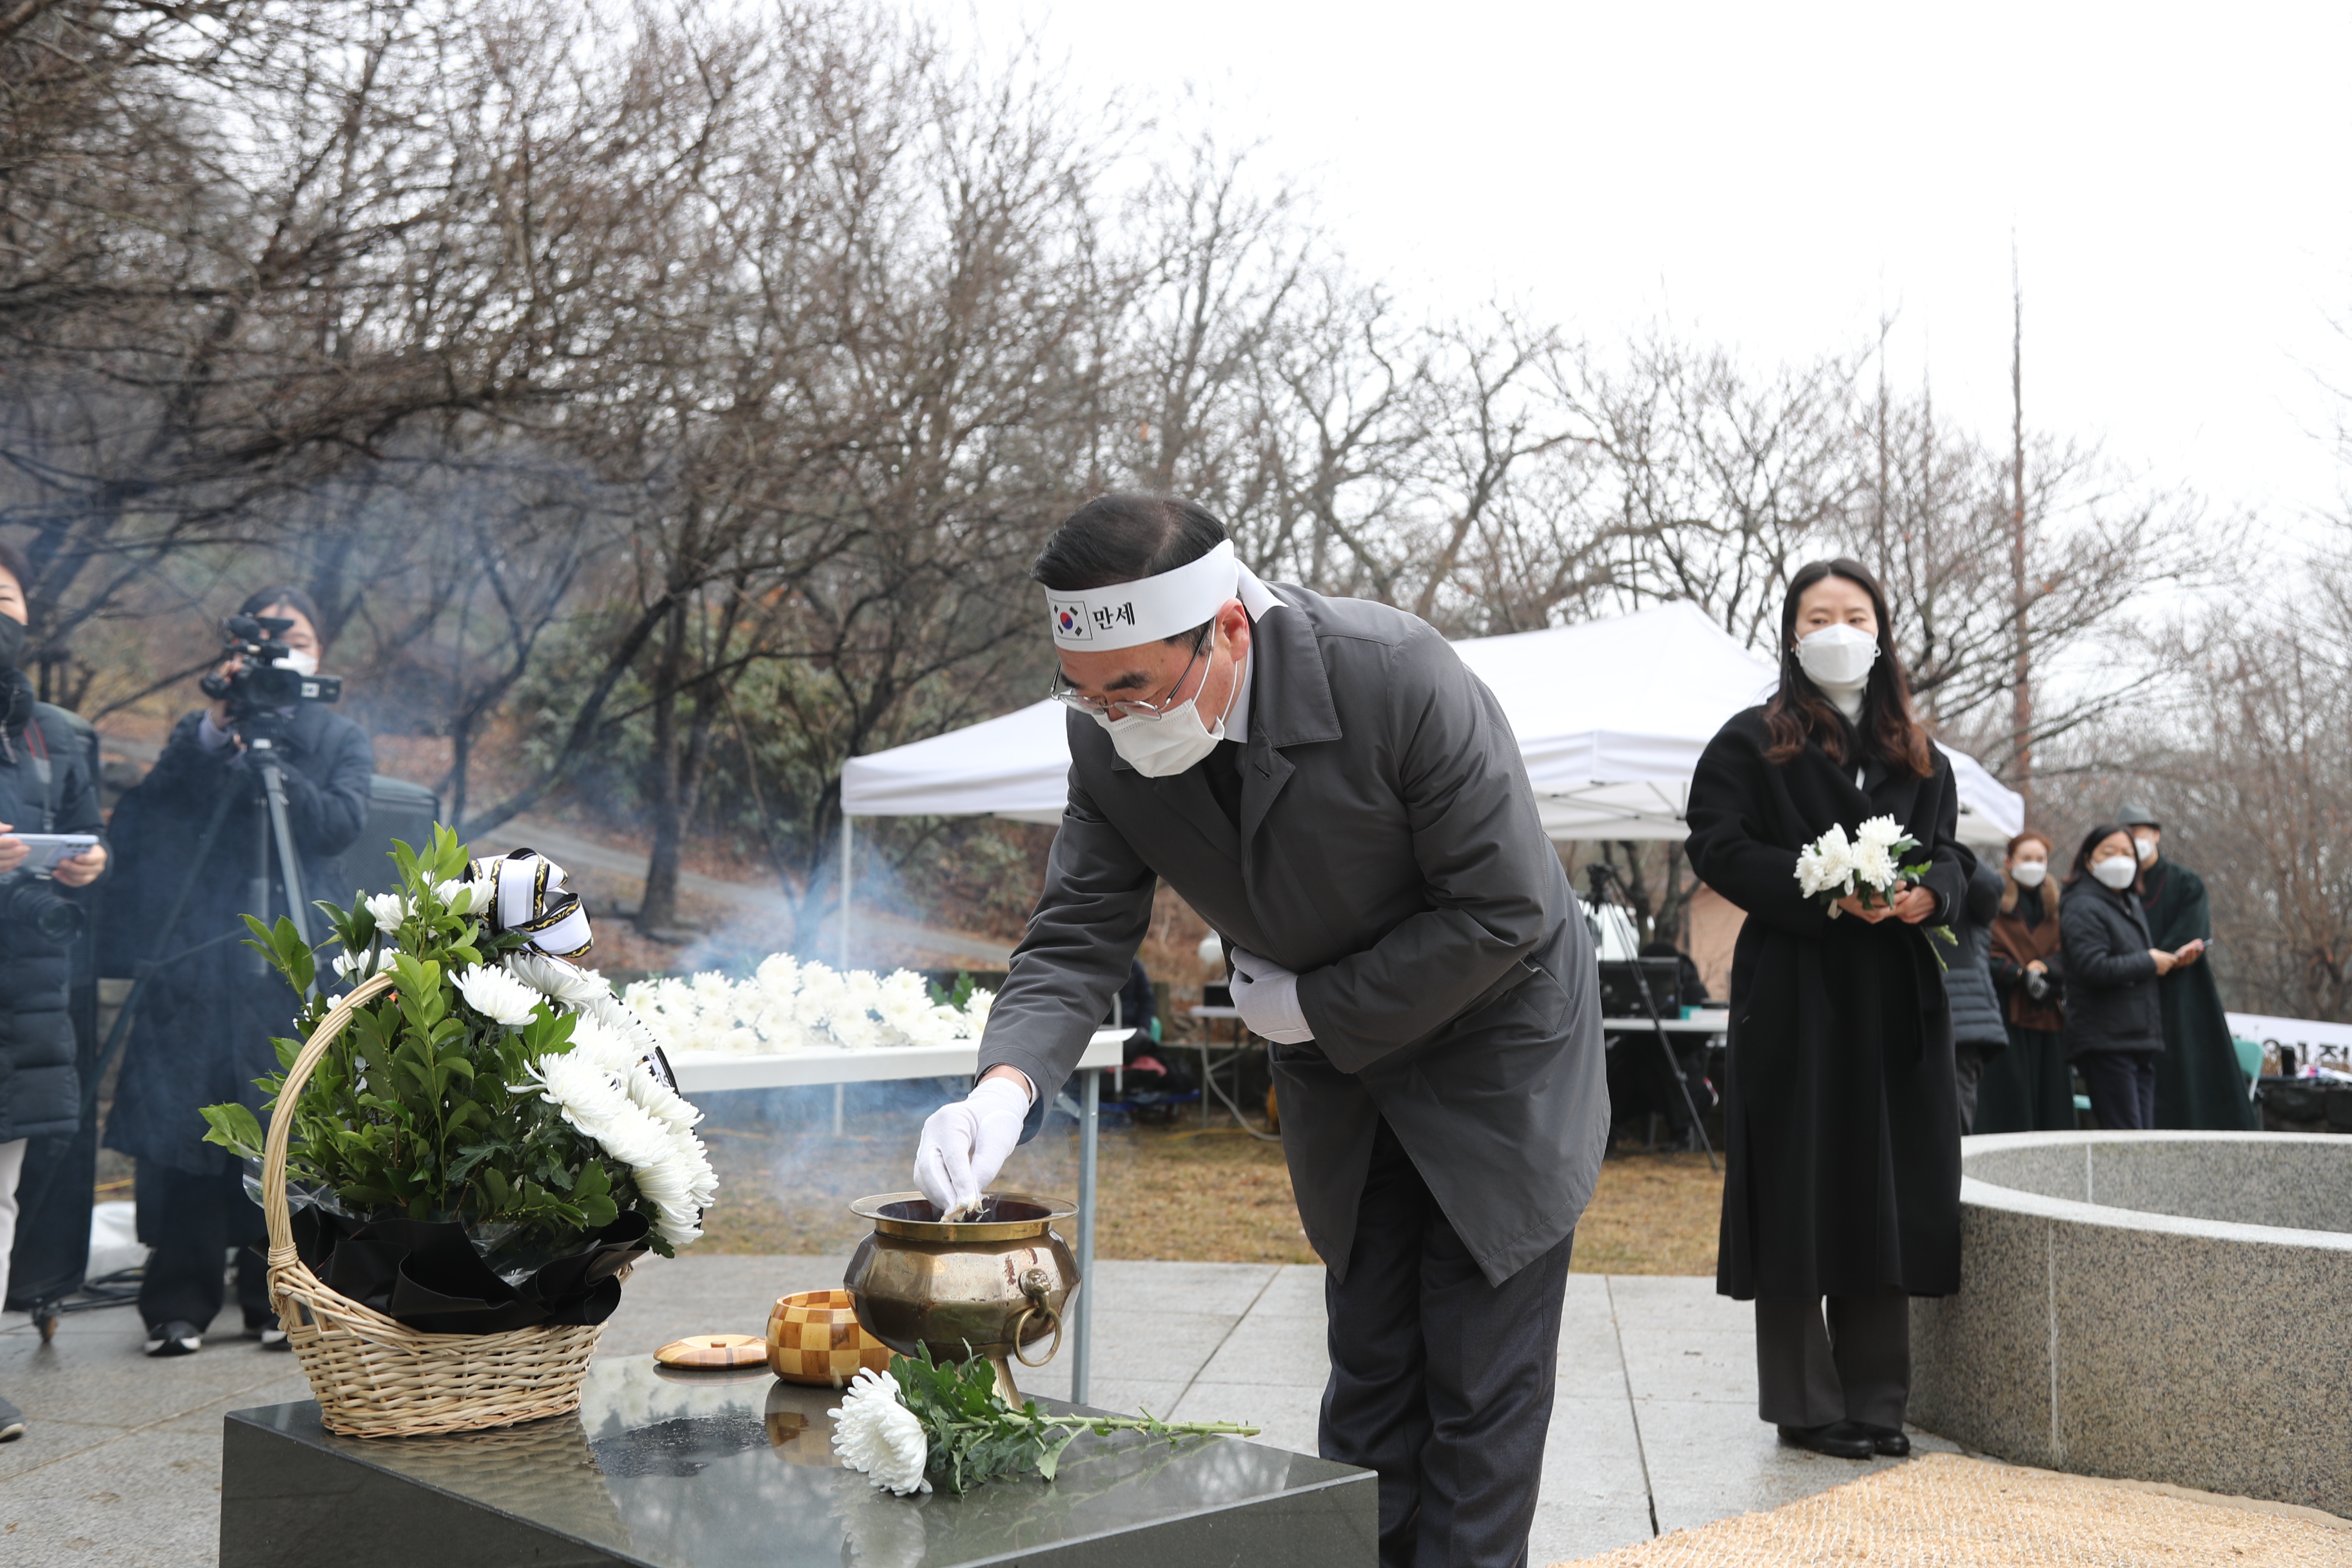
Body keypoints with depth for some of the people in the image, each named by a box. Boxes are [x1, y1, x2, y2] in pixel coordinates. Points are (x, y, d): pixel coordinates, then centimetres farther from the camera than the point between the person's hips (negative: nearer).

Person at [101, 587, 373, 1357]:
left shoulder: (341, 738, 14)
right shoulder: (199, 733, 15)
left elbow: (341, 821, -4)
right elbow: (151, 810, -2)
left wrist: (265, 752, -11)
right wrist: (215, 728, -11)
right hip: (198, 954, 0)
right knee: (186, 1124, -2)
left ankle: (277, 1298, 9)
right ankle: (178, 1305, 6)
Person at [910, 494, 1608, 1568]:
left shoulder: (1396, 676, -32)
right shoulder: (1111, 742, -17)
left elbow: (1503, 911, -25)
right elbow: (1078, 939, -13)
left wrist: (1308, 1006, -20)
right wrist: (1008, 1085, -33)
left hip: (1494, 1041, -4)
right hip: (1334, 1069, 5)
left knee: (1481, 1388, 1)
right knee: (1368, 1376, 13)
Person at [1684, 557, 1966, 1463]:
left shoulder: (1917, 756, 17)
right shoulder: (1751, 743, 3)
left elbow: (1951, 852, 15)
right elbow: (1717, 846, -7)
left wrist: (1929, 891, -10)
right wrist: (1823, 893, -19)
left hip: (1896, 998, 5)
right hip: (1795, 993, -4)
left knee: (1890, 1193, 5)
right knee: (1800, 1192, -3)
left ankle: (1875, 1400, 15)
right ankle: (1804, 1406, 5)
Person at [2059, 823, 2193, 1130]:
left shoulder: (2132, 905, 22)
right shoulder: (2082, 908, -9)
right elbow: (2095, 968, -21)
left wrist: (2169, 959, 14)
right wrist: (2149, 963, -10)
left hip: (2141, 1038, 9)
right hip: (2105, 1043, -9)